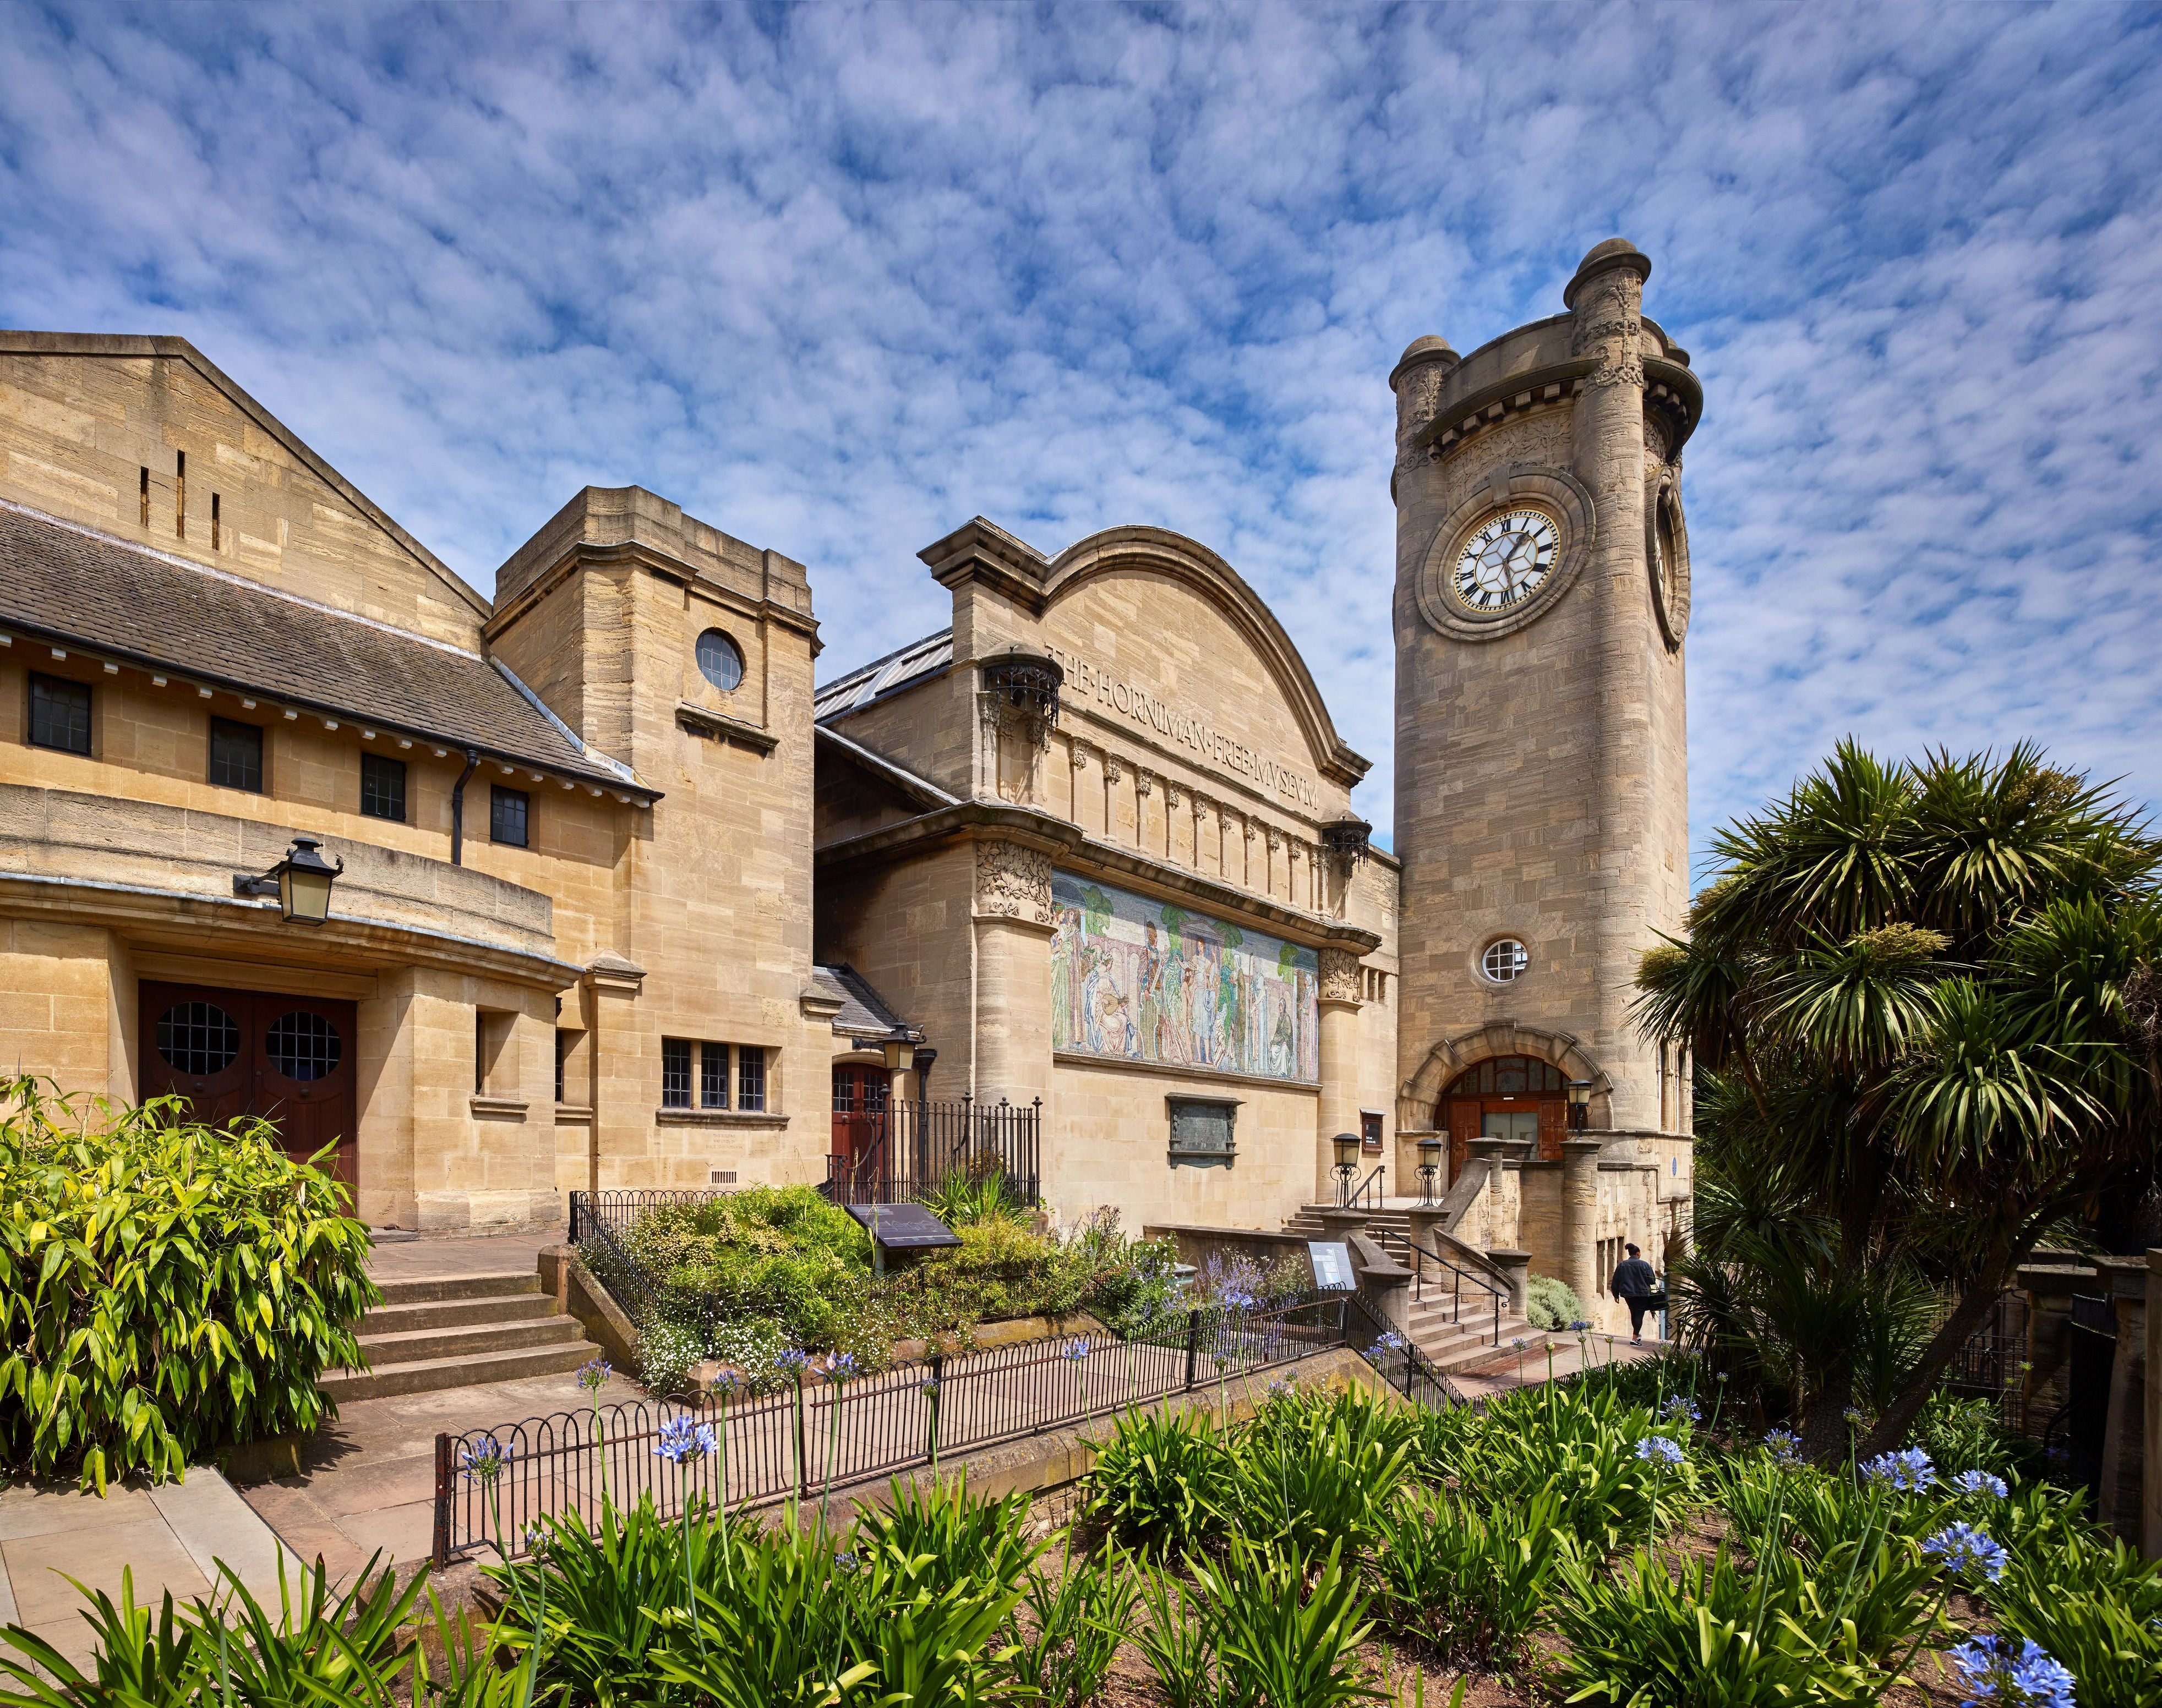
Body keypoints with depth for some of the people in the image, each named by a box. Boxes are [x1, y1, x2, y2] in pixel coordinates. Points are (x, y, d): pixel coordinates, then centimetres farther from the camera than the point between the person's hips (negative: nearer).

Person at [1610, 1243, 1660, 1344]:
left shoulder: (1621, 1265, 1)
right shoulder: (1644, 1265, -9)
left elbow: (1615, 1282, 4)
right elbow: (1652, 1281, -5)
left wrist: (1616, 1295, 14)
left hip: (1628, 1294, 4)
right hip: (1642, 1294, -4)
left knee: (1634, 1314, 21)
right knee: (1639, 1315, -2)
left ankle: (1637, 1334, 34)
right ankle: (1634, 1338, -10)